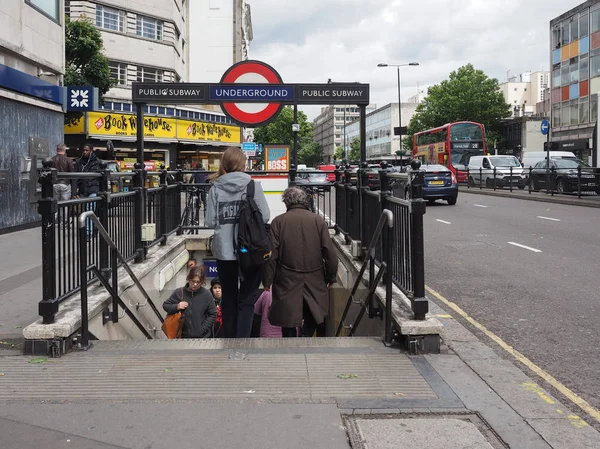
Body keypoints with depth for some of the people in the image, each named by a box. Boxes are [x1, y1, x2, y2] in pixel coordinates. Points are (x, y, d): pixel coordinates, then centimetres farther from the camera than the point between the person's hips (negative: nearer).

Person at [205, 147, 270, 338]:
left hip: (224, 251, 2)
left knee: (229, 297, 16)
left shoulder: (215, 188, -2)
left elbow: (210, 221, -4)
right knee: (247, 298, 6)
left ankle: (229, 338, 25)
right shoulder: (252, 185, -6)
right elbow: (265, 216, -8)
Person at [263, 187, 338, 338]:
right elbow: (330, 253, -3)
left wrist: (267, 280, 2)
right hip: (314, 280, 1)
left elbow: (271, 254, -7)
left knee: (288, 322, 10)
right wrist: (331, 277, 9)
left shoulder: (278, 221, -5)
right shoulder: (318, 220, -2)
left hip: (287, 281, -1)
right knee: (314, 316, 14)